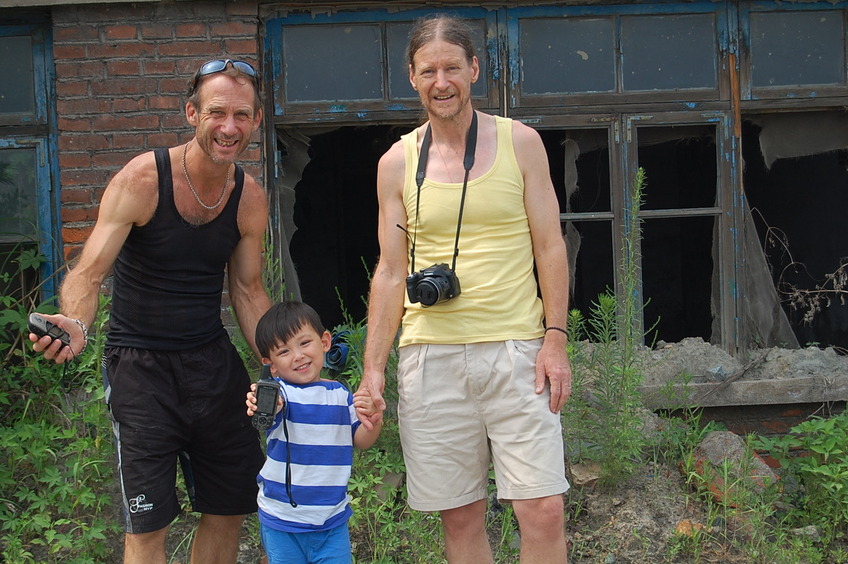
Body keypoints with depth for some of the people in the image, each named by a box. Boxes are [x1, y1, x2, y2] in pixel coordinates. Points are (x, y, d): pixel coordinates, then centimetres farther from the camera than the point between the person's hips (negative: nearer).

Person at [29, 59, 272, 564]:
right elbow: (89, 273, -19)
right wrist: (77, 326, -40)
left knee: (231, 508, 12)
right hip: (140, 365, -5)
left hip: (214, 361, 5)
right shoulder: (141, 180, -15)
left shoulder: (251, 199, -1)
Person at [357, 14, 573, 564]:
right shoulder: (397, 163, 8)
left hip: (516, 350, -1)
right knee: (461, 517, 6)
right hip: (431, 355, 1)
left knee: (544, 510, -5)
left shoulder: (520, 142, 5)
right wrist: (373, 366, 3)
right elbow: (391, 272, 10)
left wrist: (555, 338, -5)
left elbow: (550, 248, 5)